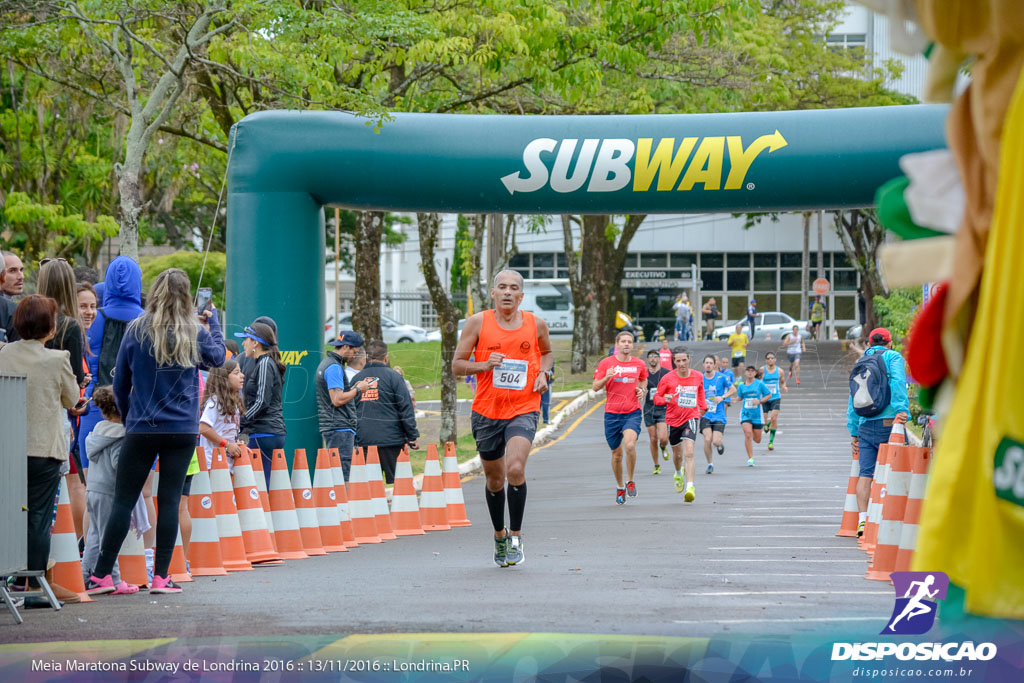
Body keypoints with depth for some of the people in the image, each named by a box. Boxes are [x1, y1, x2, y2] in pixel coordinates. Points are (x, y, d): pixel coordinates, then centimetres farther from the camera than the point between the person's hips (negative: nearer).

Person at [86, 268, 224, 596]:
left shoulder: (136, 332, -2)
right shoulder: (196, 333, -2)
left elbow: (120, 384, 6)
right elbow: (218, 357, 20)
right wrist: (214, 322, 33)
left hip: (141, 429, 0)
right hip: (183, 430, 0)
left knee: (123, 501, 2)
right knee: (169, 501, 3)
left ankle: (102, 575, 0)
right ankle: (162, 577, 2)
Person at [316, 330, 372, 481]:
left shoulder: (326, 363, 19)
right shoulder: (334, 367, -14)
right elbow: (338, 400, -20)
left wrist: (353, 388, 15)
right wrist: (358, 389, -7)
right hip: (339, 428, -11)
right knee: (343, 474, -12)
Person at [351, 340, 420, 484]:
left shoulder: (356, 379, 10)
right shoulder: (393, 376, -2)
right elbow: (406, 408, -5)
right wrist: (413, 436, 0)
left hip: (363, 439, 4)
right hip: (390, 439, -4)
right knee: (394, 478, 1)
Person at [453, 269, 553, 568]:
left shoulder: (535, 324, 2)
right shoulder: (478, 322, -2)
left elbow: (547, 352, 23)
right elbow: (457, 364, 1)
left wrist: (543, 373, 3)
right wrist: (484, 365, -17)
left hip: (523, 410, -1)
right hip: (486, 411, 1)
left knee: (515, 469, -22)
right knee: (494, 479, 11)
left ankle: (516, 537, -8)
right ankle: (499, 535, 35)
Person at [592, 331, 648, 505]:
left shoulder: (640, 364, 5)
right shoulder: (606, 363, 0)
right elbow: (595, 387, 1)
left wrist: (642, 390, 3)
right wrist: (606, 377, -18)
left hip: (633, 412, -1)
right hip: (612, 413, 1)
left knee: (630, 445, -24)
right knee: (616, 453, 7)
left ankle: (630, 481, -3)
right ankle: (619, 487, 29)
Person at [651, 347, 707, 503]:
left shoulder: (697, 376, 1)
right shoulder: (668, 378, -6)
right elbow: (656, 397, -1)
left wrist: (703, 406, 17)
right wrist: (664, 399, -22)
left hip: (691, 417, -1)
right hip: (673, 420, 1)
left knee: (689, 452, -20)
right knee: (677, 454, 16)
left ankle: (690, 487, -26)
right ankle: (679, 474, 50)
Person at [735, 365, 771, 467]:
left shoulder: (759, 384, -4)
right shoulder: (741, 385, 4)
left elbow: (769, 395, 3)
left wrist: (760, 401, -12)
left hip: (757, 415, 0)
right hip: (745, 414, 0)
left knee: (757, 440, 7)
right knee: (748, 434, -20)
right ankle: (750, 458, -12)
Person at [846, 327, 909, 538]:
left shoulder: (861, 363, 20)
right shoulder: (892, 357, 4)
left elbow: (853, 399, 20)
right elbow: (897, 382, -15)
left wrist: (853, 431, 23)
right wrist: (901, 409, -24)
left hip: (865, 426, 5)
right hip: (887, 424, -5)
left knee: (865, 473, 1)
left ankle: (862, 520, -11)